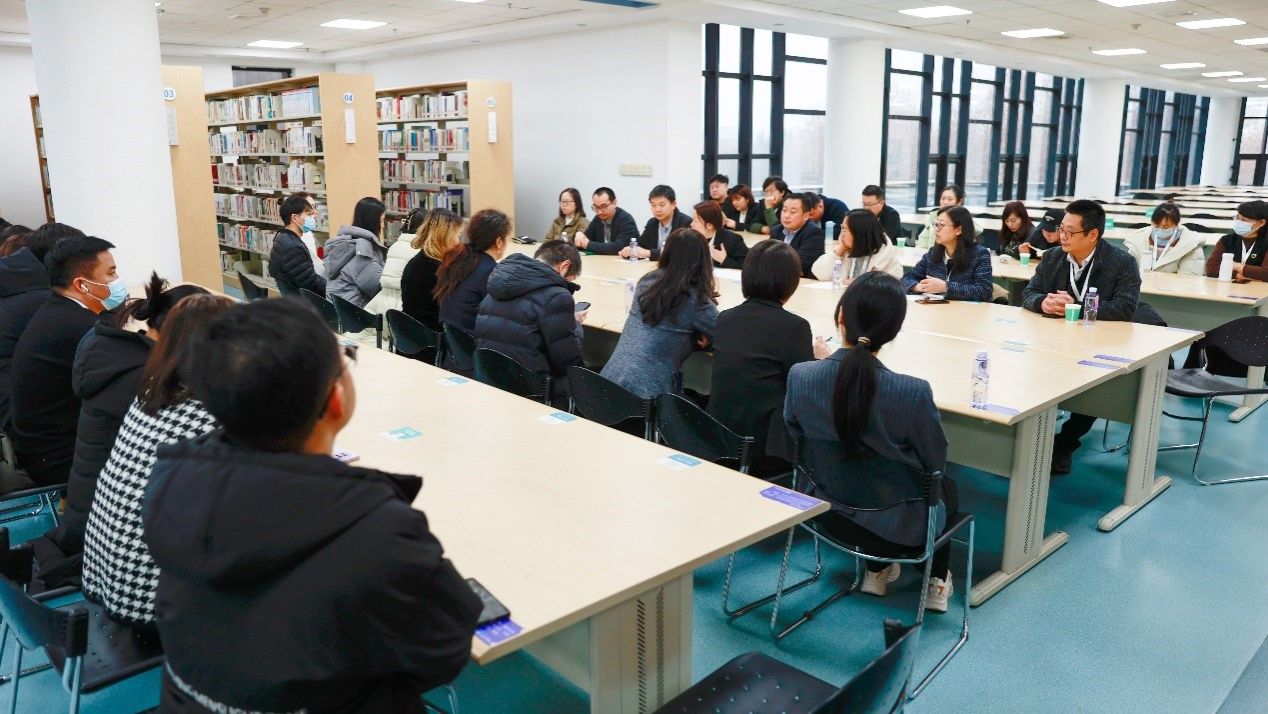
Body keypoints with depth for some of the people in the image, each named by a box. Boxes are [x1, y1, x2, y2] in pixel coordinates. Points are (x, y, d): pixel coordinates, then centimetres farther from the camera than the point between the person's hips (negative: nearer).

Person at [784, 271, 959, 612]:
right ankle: (935, 583, 44)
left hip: (831, 513, 3)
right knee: (947, 487, 33)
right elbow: (935, 462, -13)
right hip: (898, 527, -3)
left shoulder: (800, 376, -22)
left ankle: (876, 571, 47)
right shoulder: (912, 392, -31)